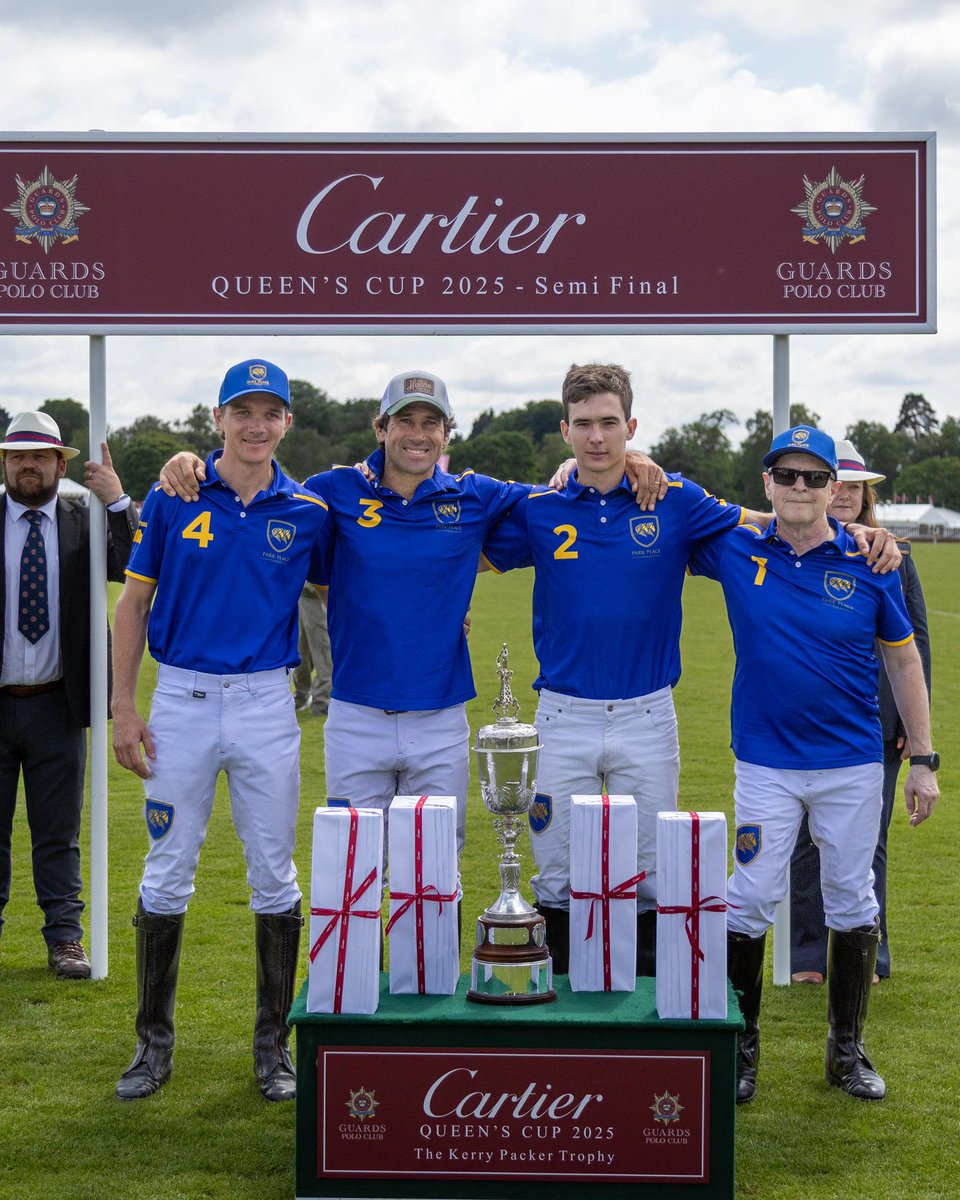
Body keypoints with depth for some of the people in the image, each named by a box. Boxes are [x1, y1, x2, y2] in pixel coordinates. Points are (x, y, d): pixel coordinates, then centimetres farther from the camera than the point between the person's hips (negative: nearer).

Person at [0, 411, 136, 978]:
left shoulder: (84, 522, 5)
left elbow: (135, 567, -10)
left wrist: (118, 501, -18)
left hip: (56, 704, 0)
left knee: (59, 833, 8)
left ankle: (65, 939, 16)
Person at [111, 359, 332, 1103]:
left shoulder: (308, 512, 2)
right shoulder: (173, 499, 0)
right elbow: (134, 601, 3)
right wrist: (123, 708, -2)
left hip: (266, 705, 1)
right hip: (181, 699, 0)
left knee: (274, 876, 6)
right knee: (167, 874, 5)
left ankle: (273, 1042, 19)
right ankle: (154, 1041, 19)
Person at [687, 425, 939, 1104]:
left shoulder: (869, 564, -3)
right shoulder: (736, 549, -2)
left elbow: (904, 660, 5)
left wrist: (925, 759, 3)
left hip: (853, 765, 0)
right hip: (766, 763, 0)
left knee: (853, 902, 9)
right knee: (750, 901, 0)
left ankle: (848, 1049, 24)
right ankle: (740, 1046, 15)